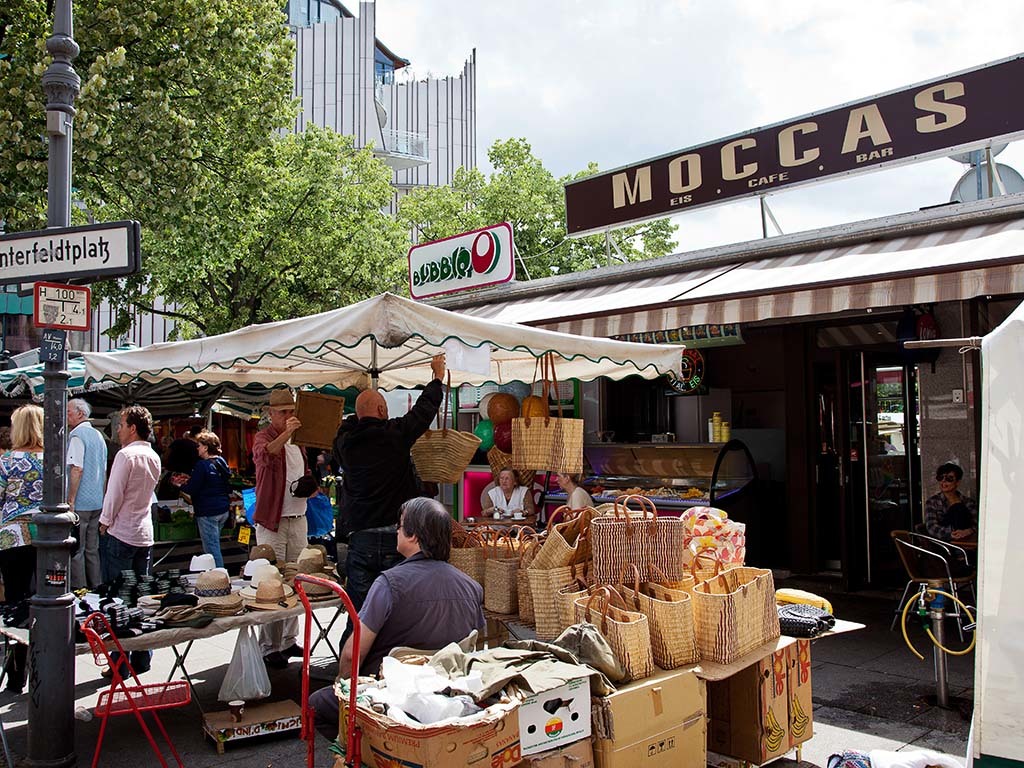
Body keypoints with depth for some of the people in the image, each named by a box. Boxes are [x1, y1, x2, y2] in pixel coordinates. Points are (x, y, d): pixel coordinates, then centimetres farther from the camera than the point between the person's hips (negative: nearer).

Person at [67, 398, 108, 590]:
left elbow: (77, 469, -19)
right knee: (92, 549, 13)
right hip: (97, 502, 8)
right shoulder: (98, 435, 14)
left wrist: (70, 501, -17)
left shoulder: (76, 435, -11)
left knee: (76, 550, -2)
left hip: (79, 503, -8)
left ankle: (78, 590, 0)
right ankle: (96, 587, 17)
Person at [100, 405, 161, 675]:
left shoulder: (126, 455, -14)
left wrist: (105, 523, -1)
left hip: (119, 533, -7)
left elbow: (114, 493, -14)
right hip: (144, 534, 7)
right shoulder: (154, 457, 10)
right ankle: (142, 658, 16)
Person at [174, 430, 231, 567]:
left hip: (208, 512, -9)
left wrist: (180, 485, 5)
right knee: (214, 545, 18)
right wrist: (189, 479, 19)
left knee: (212, 548, -4)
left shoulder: (202, 465, -16)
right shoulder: (222, 462, 10)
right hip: (223, 510, 9)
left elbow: (192, 489, -14)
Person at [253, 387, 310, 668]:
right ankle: (269, 647, 0)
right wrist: (285, 433, -44)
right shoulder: (264, 437, -6)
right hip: (272, 520, -7)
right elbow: (262, 455, -31)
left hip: (298, 518, 7)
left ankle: (289, 640, 21)